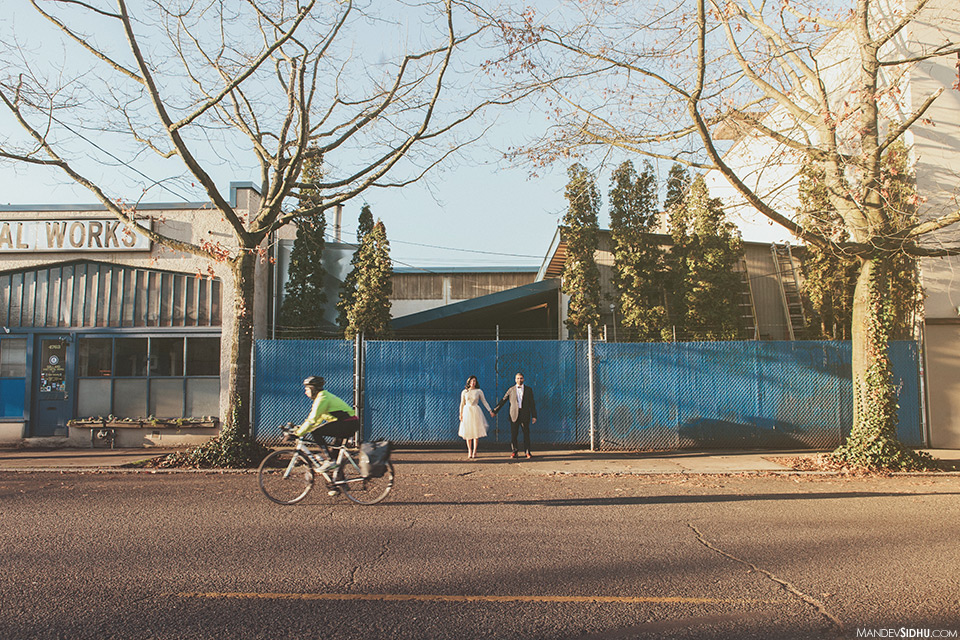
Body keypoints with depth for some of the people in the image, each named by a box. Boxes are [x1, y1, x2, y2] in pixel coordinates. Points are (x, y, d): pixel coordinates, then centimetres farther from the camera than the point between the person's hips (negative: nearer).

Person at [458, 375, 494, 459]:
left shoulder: (479, 391, 2)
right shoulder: (464, 392, 4)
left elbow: (484, 401, 4)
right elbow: (462, 403, 10)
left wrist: (490, 411, -1)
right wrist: (461, 414, 6)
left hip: (476, 412, -1)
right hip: (467, 411, 1)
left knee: (476, 432, -2)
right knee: (468, 432, 1)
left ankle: (474, 451, 6)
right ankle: (469, 451, 11)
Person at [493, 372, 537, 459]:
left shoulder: (528, 390, 8)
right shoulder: (511, 390, 9)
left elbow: (532, 404, 6)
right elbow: (503, 401, 11)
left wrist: (534, 416, 0)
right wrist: (495, 411, 8)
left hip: (525, 415, 0)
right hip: (514, 415, 0)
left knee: (526, 434, 1)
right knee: (513, 434, 0)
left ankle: (527, 452, 8)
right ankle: (513, 452, 9)